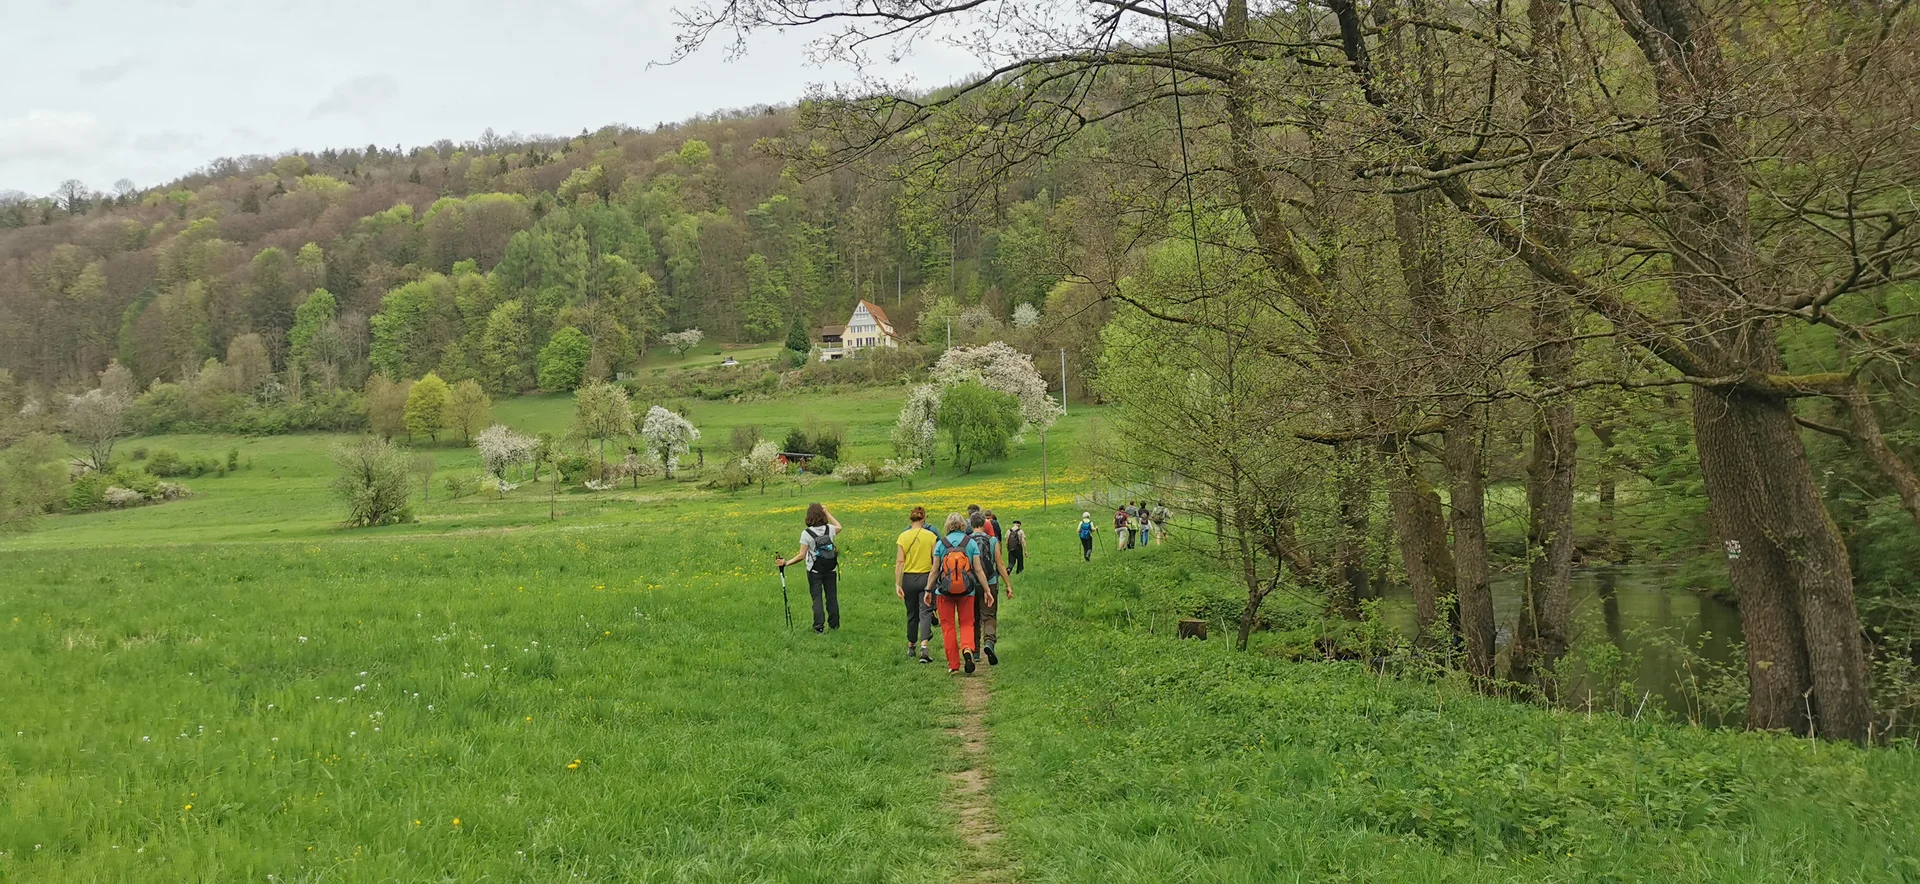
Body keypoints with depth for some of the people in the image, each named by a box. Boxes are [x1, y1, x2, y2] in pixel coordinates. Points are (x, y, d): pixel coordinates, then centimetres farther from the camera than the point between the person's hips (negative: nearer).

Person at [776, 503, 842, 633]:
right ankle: (834, 625, 20)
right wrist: (827, 513, 20)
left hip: (814, 572, -3)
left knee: (817, 598, 4)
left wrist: (786, 562, -9)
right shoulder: (830, 529, -5)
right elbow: (839, 527, 22)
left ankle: (819, 627, 3)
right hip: (831, 570, 3)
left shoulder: (806, 533, -15)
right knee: (832, 597, 13)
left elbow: (802, 555, -15)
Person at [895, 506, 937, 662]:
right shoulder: (931, 536, -5)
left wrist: (897, 584, -6)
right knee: (925, 613, -3)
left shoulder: (903, 537, -4)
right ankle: (923, 646, -21)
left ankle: (911, 646, 30)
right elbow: (936, 561, -4)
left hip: (909, 579, 2)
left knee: (912, 613, 17)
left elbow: (899, 562, -7)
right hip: (926, 578, -2)